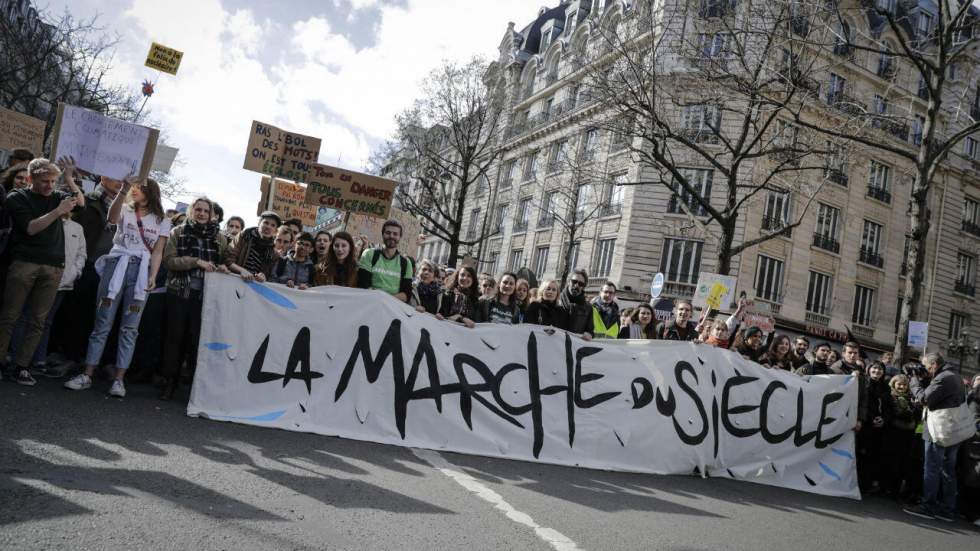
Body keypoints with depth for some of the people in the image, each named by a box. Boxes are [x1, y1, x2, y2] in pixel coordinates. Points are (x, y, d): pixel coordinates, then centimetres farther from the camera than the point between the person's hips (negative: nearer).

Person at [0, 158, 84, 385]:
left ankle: (21, 366, 6)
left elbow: (80, 202, -4)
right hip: (24, 263, -2)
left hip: (53, 267, 2)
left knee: (38, 320, 1)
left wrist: (69, 178, -12)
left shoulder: (56, 196, 14)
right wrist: (58, 211, -16)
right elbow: (30, 228, -8)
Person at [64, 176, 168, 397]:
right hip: (117, 265, 0)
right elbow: (112, 218, -13)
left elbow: (157, 252, 5)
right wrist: (123, 190, -24)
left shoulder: (162, 221, 11)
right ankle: (87, 375, 5)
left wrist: (153, 277, -8)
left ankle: (119, 380, 2)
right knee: (102, 323, 0)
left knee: (129, 328, -1)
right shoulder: (125, 210, 11)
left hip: (141, 271, 0)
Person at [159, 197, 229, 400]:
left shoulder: (219, 238, 8)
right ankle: (171, 381, 16)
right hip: (179, 292, 0)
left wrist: (223, 267, -6)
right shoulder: (178, 233, 5)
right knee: (175, 336, 5)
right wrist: (197, 262, -15)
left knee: (198, 338, -1)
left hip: (205, 294, 0)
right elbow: (169, 259, -5)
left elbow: (228, 260, 17)